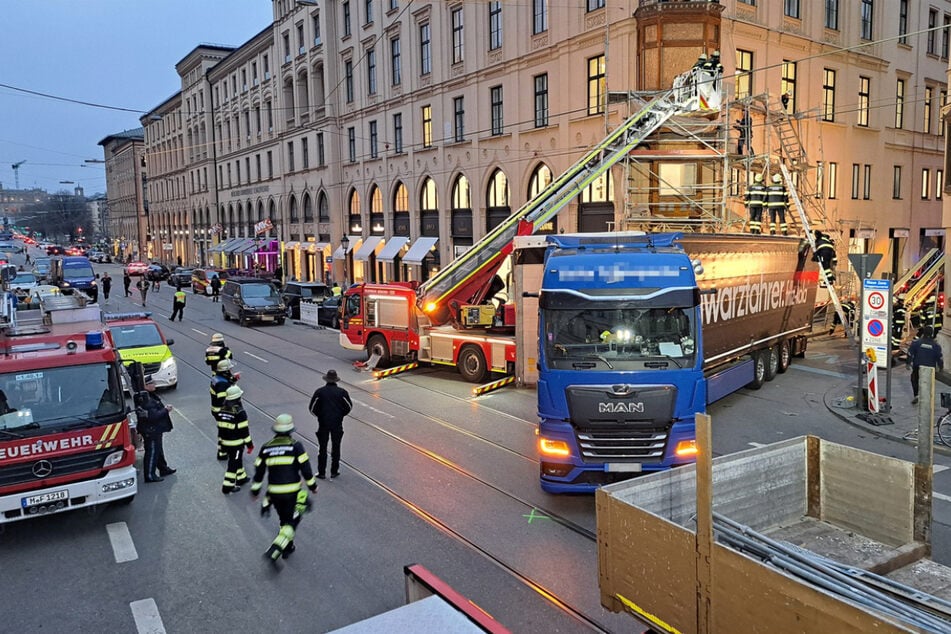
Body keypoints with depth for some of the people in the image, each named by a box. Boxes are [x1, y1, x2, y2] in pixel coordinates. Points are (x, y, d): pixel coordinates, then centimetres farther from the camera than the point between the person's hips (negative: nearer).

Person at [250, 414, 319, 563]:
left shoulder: (266, 448, 4)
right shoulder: (295, 446, -8)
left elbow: (259, 470, 9)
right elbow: (305, 468, -7)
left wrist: (255, 490, 22)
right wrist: (312, 485, 6)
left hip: (274, 492, 4)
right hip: (292, 492, -4)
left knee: (284, 520, 23)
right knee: (291, 523, 2)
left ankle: (288, 547, 33)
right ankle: (273, 552, -13)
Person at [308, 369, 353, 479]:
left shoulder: (319, 392, -7)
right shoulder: (342, 392, -5)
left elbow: (312, 408, -4)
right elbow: (349, 406, 1)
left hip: (323, 424, 0)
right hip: (337, 424, 1)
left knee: (322, 448, 9)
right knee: (336, 448, 12)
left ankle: (321, 472, 13)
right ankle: (334, 472, 18)